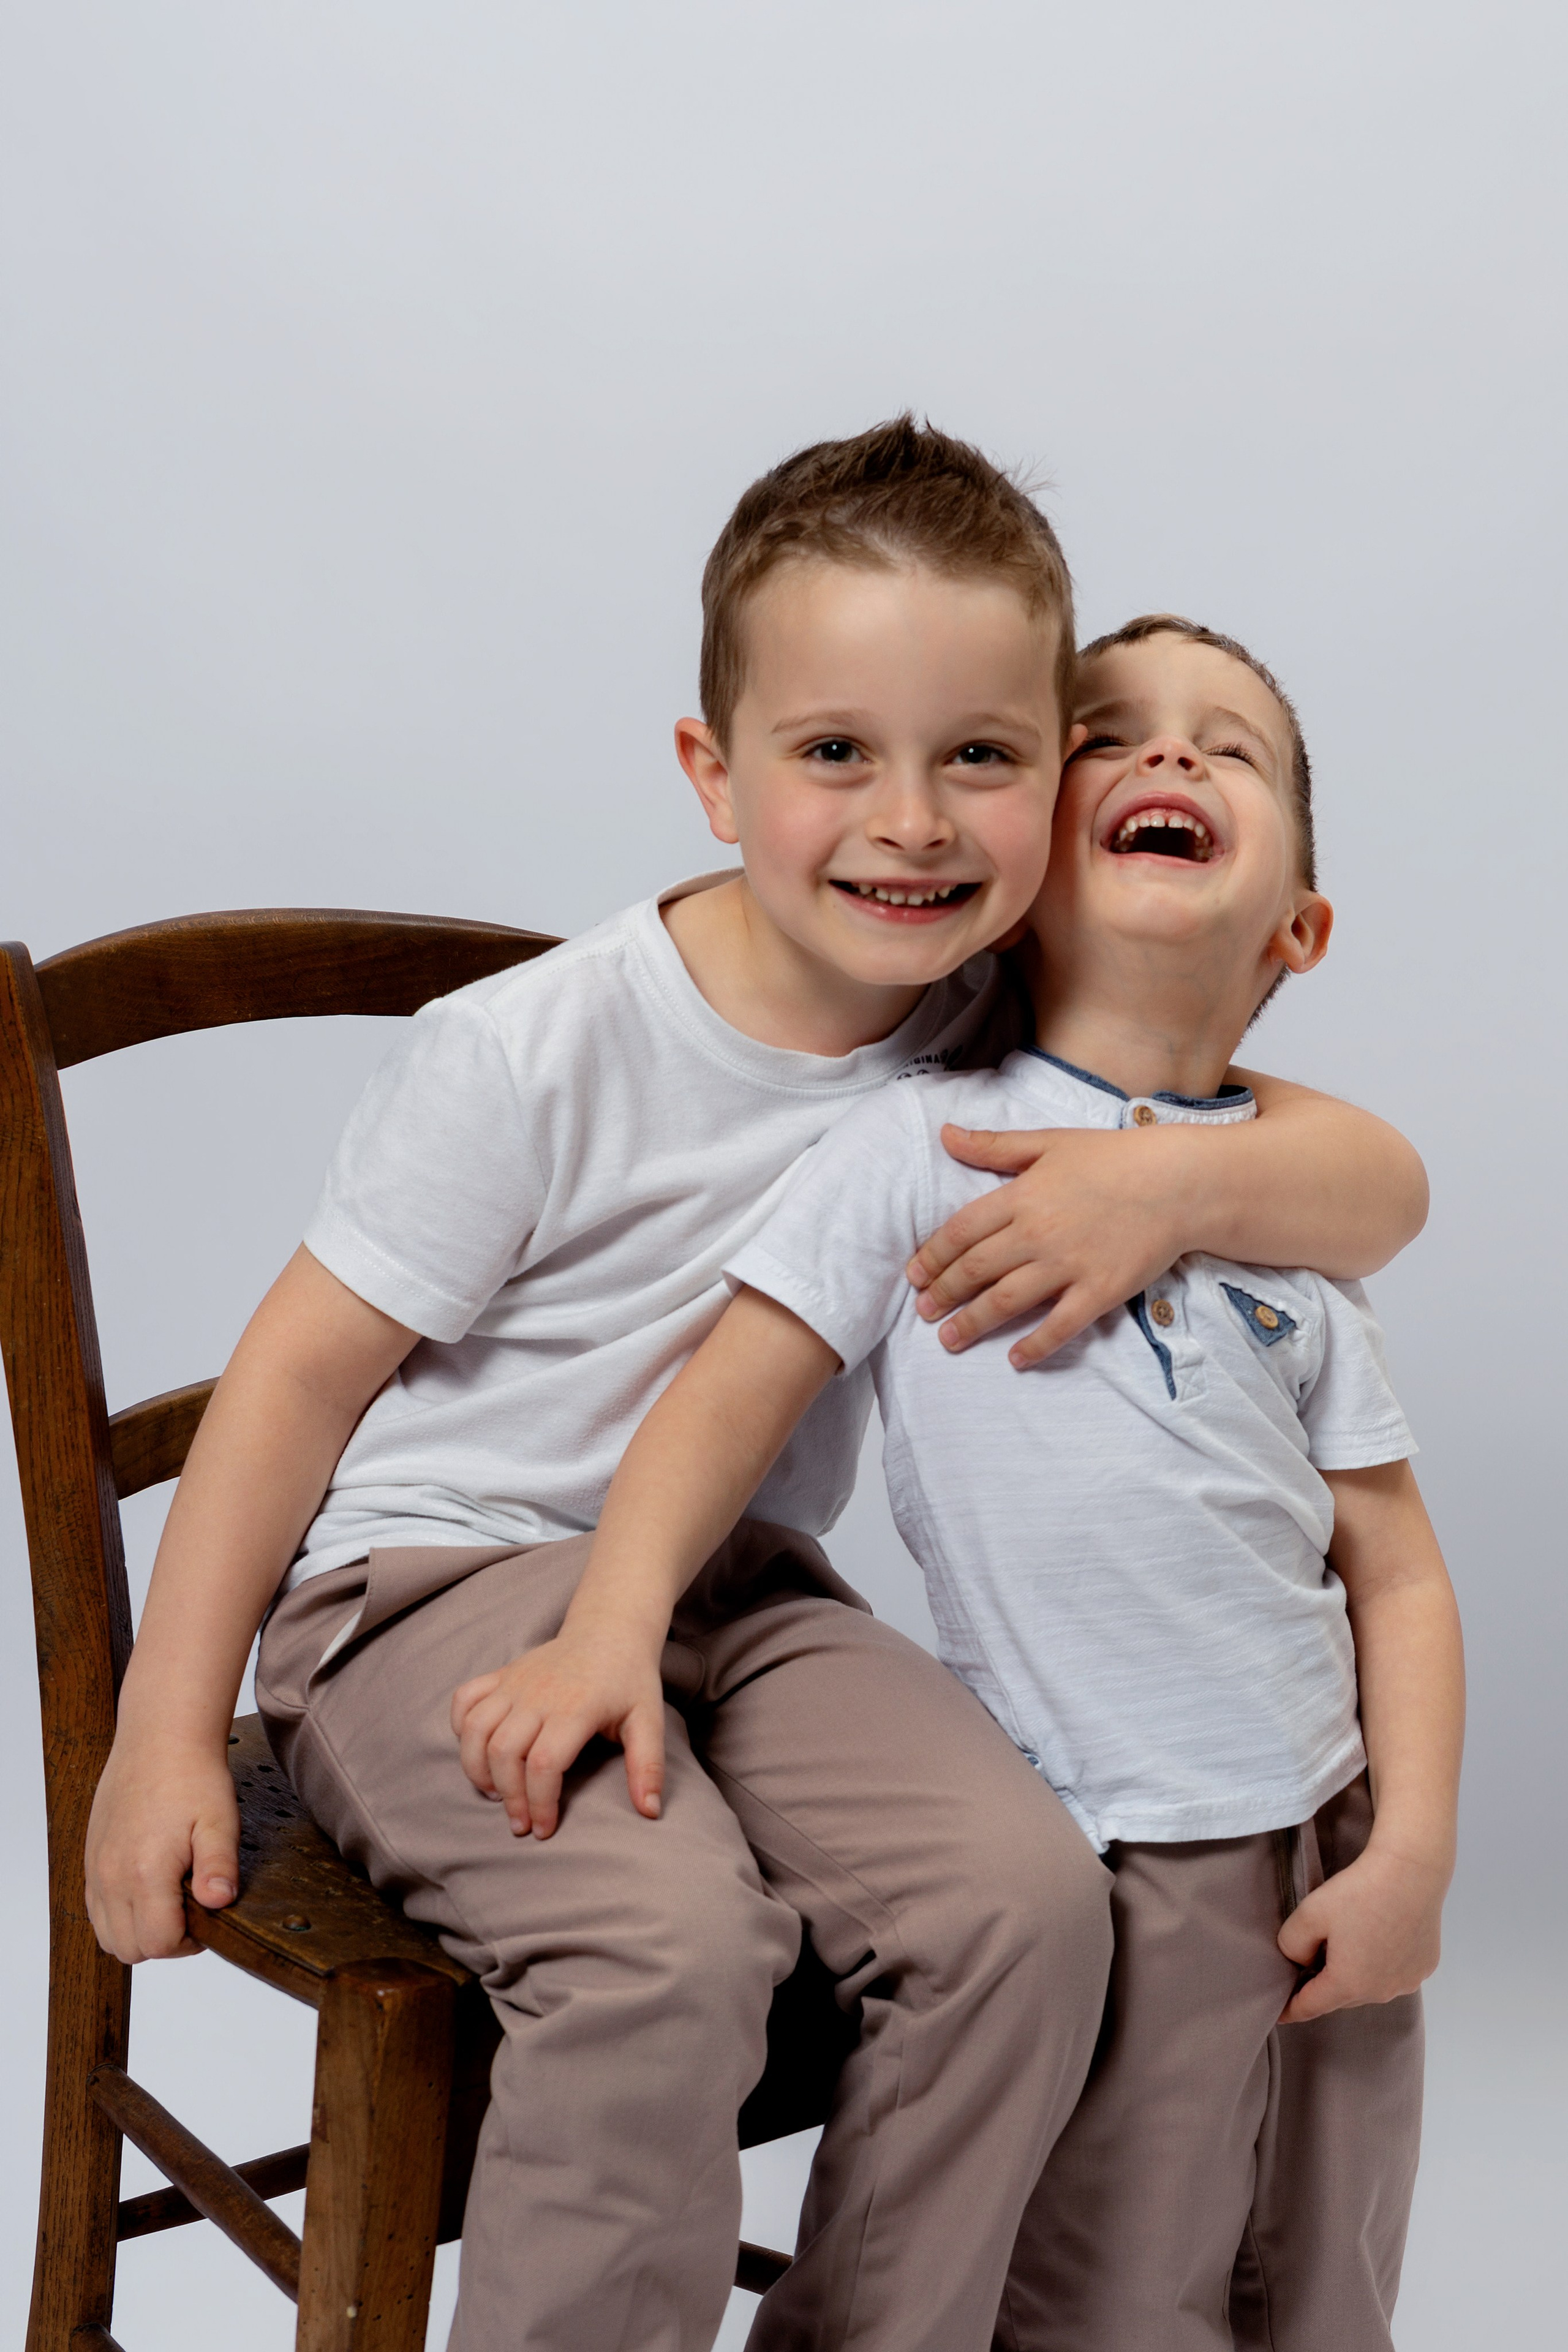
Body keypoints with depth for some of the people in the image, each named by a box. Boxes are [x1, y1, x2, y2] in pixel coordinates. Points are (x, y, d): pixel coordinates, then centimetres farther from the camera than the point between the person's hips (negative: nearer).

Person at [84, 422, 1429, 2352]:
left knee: (1024, 1895, -21)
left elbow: (1381, 1185, -2)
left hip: (745, 1595, 5)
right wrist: (166, 1738, -9)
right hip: (437, 1580, -4)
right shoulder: (532, 1059, -16)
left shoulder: (1012, 1038, -4)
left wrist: (1184, 1187, -25)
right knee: (668, 1941, -32)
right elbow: (304, 1371, -8)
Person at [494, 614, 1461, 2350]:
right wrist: (612, 1627, -25)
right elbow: (736, 1392, -11)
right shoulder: (931, 1144, -5)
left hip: (1325, 1855, 5)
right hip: (1089, 1868, -4)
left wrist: (1412, 1852, -3)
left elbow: (1396, 1571, 5)